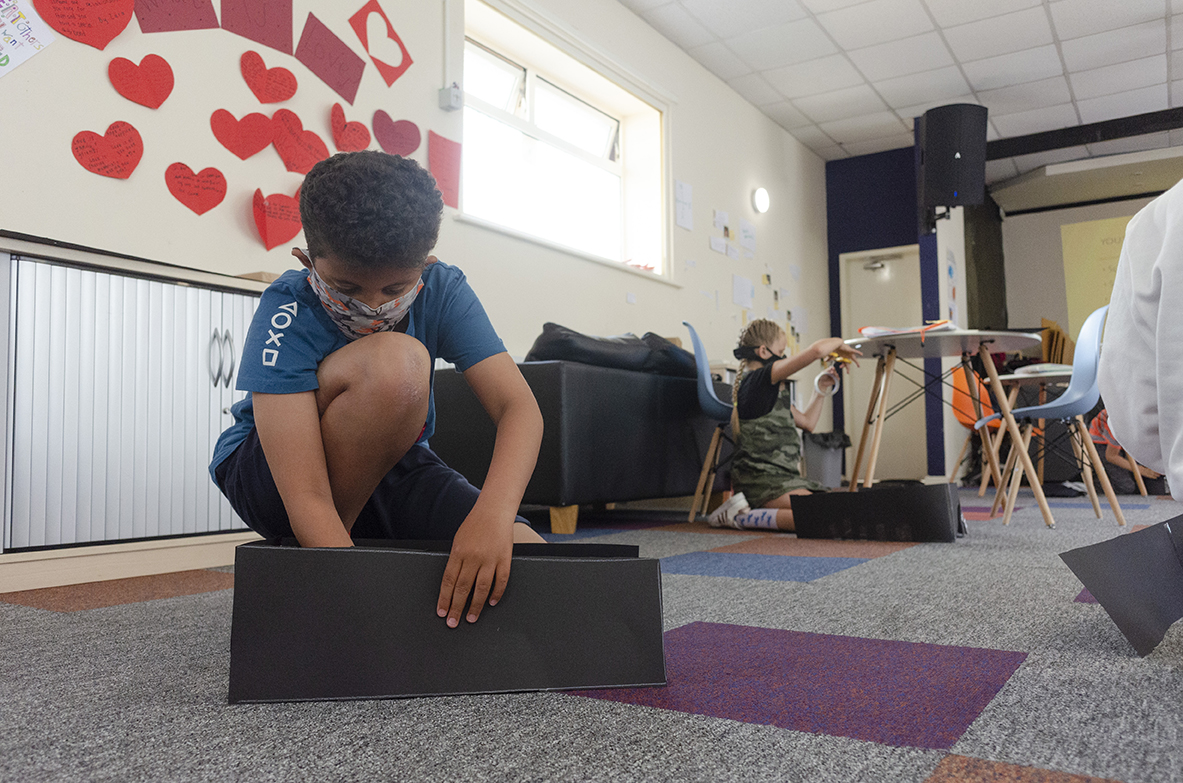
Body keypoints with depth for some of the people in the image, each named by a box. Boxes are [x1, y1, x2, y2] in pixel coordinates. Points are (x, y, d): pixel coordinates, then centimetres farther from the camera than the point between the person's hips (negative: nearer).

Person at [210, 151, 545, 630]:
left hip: (390, 470, 4)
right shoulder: (287, 311, -27)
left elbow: (518, 406, -27)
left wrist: (491, 513, -46)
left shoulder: (443, 290, -17)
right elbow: (307, 499, -34)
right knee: (396, 361, -35)